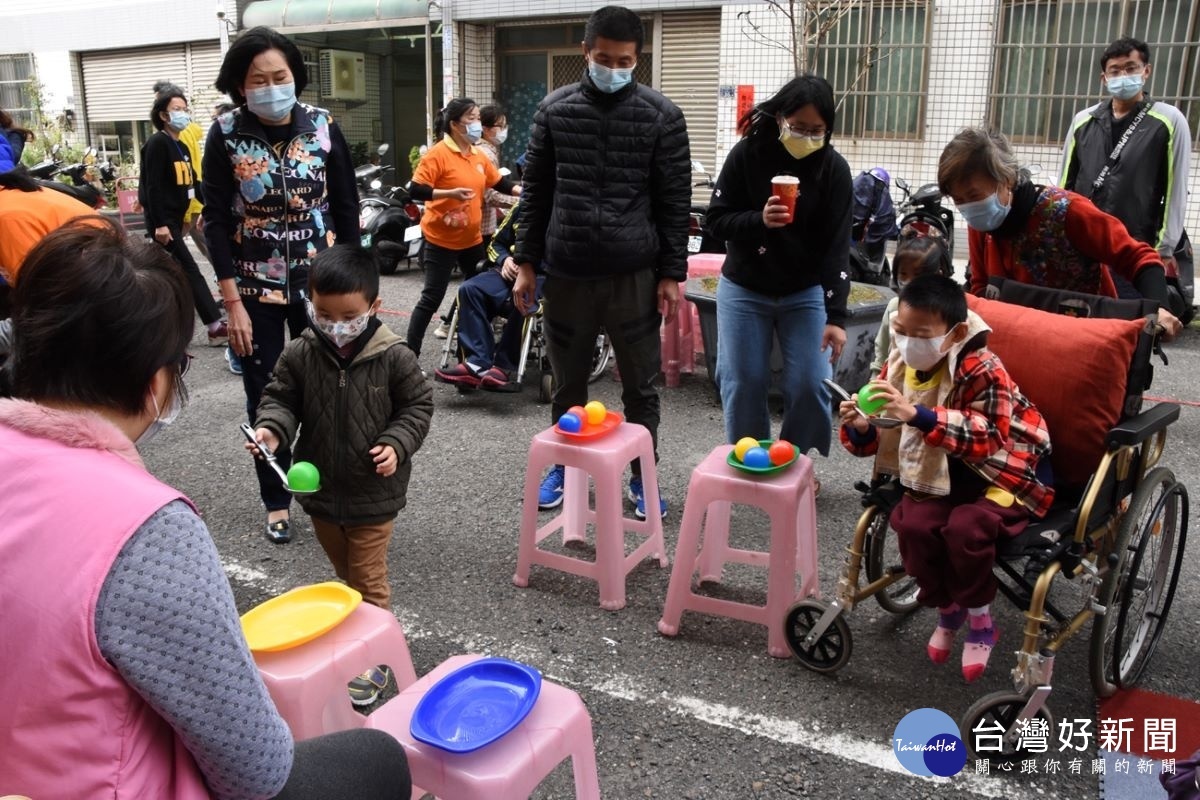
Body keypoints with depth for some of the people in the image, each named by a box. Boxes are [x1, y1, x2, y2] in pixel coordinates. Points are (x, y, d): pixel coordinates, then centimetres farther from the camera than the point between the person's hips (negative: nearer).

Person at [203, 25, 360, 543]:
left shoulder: (323, 126, -4)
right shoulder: (226, 135, -8)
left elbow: (346, 208, 1)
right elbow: (215, 222, -7)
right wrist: (232, 302, -11)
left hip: (320, 281, 1)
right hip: (256, 288, -1)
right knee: (265, 398, 7)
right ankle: (276, 501, 23)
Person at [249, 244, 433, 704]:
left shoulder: (394, 358, -16)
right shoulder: (299, 354, -9)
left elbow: (417, 406, -6)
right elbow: (281, 398, 0)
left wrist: (396, 443, -21)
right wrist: (272, 428, -21)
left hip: (373, 493, -4)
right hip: (320, 488, 4)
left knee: (368, 578, 6)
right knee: (344, 571, 24)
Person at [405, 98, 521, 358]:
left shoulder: (479, 155, 7)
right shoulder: (438, 154, -13)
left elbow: (500, 182, 15)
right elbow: (415, 190, -19)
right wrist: (450, 193, -30)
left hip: (472, 239, 7)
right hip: (441, 240, -7)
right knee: (431, 298, -3)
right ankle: (410, 354, 7)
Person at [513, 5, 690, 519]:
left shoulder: (661, 116, -1)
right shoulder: (554, 110, 4)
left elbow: (674, 201, 0)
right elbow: (536, 192, 8)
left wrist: (672, 274, -4)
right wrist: (526, 263, 4)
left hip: (634, 275, -1)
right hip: (565, 273, 2)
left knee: (640, 387, 8)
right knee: (567, 383, 14)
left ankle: (642, 477, 25)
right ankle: (564, 468, 32)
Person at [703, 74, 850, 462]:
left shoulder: (833, 168, -11)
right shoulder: (746, 154, -11)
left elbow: (837, 246, -14)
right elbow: (716, 220, -8)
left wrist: (835, 315, -22)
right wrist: (759, 220, -29)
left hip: (806, 292, 0)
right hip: (744, 289, 0)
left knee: (810, 385, -4)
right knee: (743, 384, 2)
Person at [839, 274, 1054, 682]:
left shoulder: (983, 371, -26)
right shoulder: (900, 363, -7)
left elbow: (986, 440, -35)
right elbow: (881, 435, 0)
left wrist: (918, 415, -46)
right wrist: (860, 428, -26)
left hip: (1008, 470, -5)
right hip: (944, 472, 6)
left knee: (965, 527, -29)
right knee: (914, 524, -20)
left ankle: (980, 624, 0)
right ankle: (946, 609, 9)